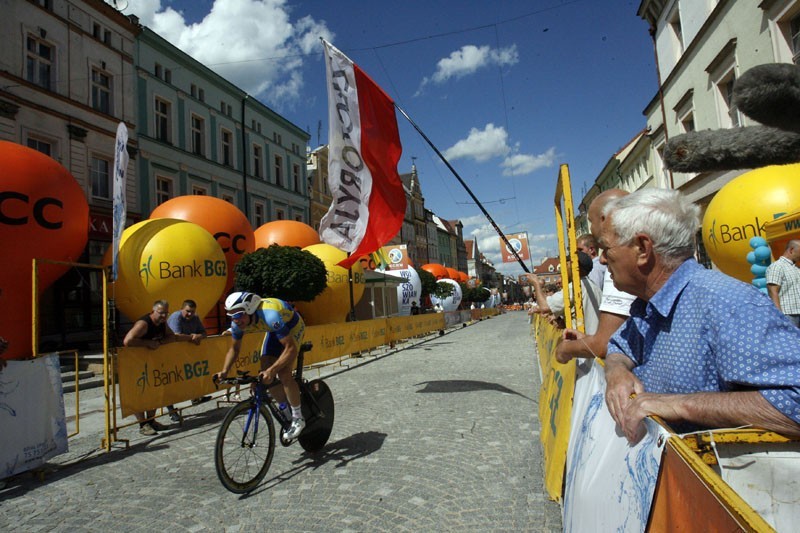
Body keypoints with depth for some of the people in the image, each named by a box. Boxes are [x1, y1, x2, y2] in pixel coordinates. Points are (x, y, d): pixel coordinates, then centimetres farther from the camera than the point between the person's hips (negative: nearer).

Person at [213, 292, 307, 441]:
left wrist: (272, 370, -50)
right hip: (274, 330, 7)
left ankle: (298, 419, -3)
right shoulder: (238, 323, -21)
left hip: (293, 326, -6)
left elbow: (291, 349, -41)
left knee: (284, 374, -21)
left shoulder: (270, 317, -42)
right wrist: (224, 371, -19)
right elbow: (234, 349, -4)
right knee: (265, 377, -5)